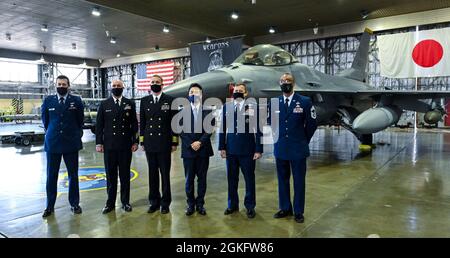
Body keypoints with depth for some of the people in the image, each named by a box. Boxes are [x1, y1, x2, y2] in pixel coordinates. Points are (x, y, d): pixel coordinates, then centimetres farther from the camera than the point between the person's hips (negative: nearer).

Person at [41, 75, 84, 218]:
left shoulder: (76, 101, 0)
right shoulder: (48, 101, 4)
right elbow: (45, 120, 14)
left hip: (71, 143, -1)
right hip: (52, 143, 1)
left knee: (73, 175, 6)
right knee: (51, 176, 5)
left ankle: (74, 204, 18)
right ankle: (50, 206, 17)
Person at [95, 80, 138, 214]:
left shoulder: (130, 104, 6)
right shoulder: (104, 104, 6)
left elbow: (134, 124, 5)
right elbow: (99, 125, 5)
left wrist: (135, 141, -1)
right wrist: (99, 143, -1)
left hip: (125, 145, 0)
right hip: (109, 145, 0)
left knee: (125, 175, 7)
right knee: (110, 175, 6)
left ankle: (125, 202, 18)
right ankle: (110, 203, 16)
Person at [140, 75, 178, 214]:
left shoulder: (170, 100, 0)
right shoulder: (144, 101, 9)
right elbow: (142, 122, 11)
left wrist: (174, 142, -4)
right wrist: (142, 141, 7)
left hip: (164, 143, -3)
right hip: (149, 144, 3)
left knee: (165, 174, 3)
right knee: (152, 174, 9)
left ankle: (165, 202, 16)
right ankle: (154, 201, 21)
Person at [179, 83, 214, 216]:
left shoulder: (208, 111, 5)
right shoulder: (183, 111, 5)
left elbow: (209, 130, -1)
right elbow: (181, 131, 0)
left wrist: (200, 142, -13)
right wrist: (191, 144, -11)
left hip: (203, 149, 0)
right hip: (188, 150, 0)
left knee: (202, 178, 6)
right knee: (189, 179, 6)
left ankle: (200, 203, 17)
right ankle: (190, 203, 17)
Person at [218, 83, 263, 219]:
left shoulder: (253, 107, -3)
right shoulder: (226, 107, 5)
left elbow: (258, 129, -4)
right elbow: (223, 128, 6)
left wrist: (258, 150, -7)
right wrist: (222, 147, 2)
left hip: (247, 150, -2)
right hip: (231, 149, 3)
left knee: (249, 178, 8)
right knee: (231, 178, 12)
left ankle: (250, 206, 22)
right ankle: (232, 204, 27)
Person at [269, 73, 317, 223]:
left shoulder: (305, 102, -6)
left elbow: (311, 124, 1)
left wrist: (303, 141, 5)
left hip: (298, 149, -3)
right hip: (280, 148, 3)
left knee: (299, 181, 7)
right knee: (282, 180, 12)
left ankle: (299, 212, 20)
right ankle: (285, 208, 27)